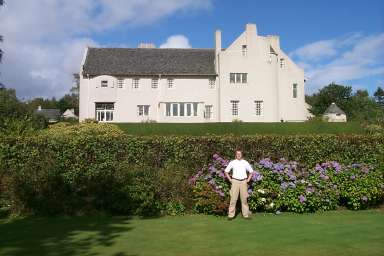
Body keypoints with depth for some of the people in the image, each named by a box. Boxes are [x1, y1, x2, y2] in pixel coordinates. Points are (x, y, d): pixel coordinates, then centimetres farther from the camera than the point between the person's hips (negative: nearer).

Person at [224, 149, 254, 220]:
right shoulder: (232, 162, 4)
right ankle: (231, 215, 2)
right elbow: (226, 171, 9)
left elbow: (251, 171, 16)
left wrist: (248, 179, 7)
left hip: (243, 181, 1)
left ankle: (246, 214, 13)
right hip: (235, 181, -1)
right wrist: (230, 179, 2)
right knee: (233, 198, -3)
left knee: (244, 198, 5)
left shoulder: (245, 162, 7)